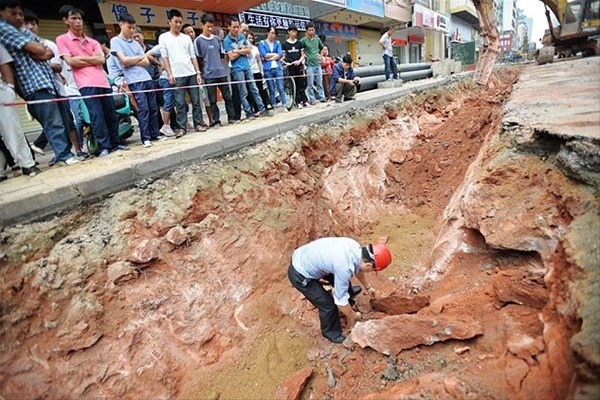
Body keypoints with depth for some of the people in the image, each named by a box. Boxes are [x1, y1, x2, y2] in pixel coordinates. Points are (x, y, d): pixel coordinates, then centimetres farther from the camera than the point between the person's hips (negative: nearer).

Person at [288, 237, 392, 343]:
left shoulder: (356, 247, -9)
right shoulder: (344, 268, -33)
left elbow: (358, 268, 15)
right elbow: (341, 301, -20)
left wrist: (367, 287, 30)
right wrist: (352, 317, 0)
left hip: (305, 256, 8)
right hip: (300, 275, -8)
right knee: (328, 305, -2)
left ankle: (348, 292, 57)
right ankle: (330, 331, 28)